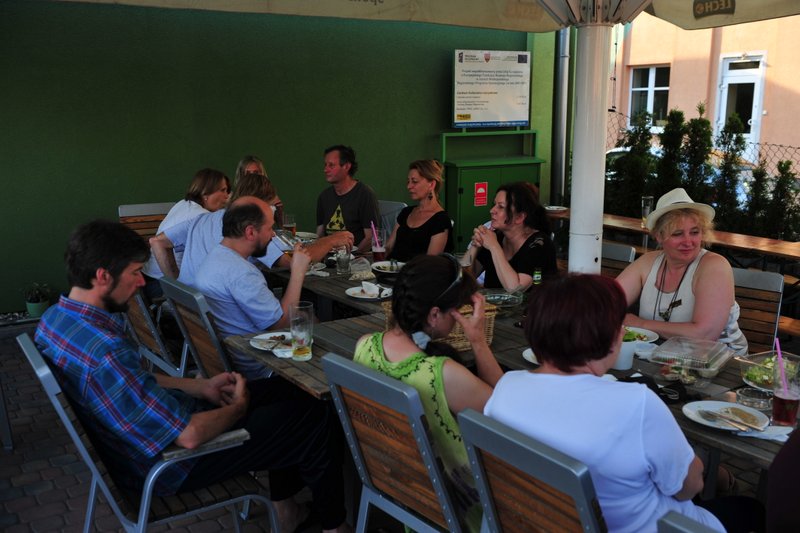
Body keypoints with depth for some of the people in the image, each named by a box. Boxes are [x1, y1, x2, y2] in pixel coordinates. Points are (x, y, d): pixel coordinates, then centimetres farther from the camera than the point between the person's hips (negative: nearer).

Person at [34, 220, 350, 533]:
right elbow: (190, 436, -31)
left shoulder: (55, 318, -3)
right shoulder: (105, 352, -35)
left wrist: (202, 387, 6)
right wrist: (239, 407, -11)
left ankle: (285, 507, 30)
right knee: (317, 419, 0)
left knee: (282, 390, 17)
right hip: (168, 466, -9)